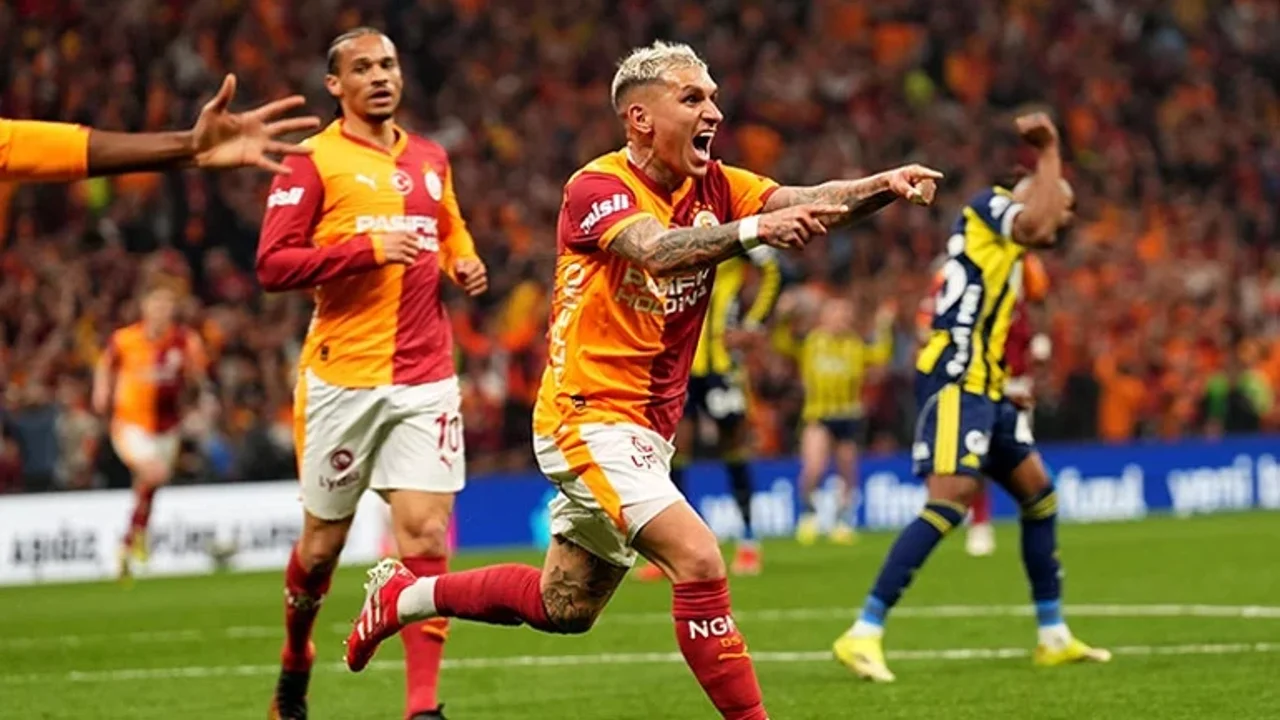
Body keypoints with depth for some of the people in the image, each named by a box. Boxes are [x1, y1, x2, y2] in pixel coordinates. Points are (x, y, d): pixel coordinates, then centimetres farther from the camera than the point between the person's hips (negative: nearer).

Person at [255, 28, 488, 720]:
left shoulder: (430, 160, 14)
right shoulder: (313, 162, -3)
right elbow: (272, 265, -11)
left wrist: (465, 263, 10)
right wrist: (367, 250, -19)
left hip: (425, 379, 3)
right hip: (341, 375, -3)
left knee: (425, 533, -9)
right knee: (322, 540, 8)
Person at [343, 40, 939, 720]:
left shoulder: (713, 187, 4)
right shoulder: (594, 188, -16)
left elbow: (808, 203, -11)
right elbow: (659, 250, -36)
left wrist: (881, 186, -31)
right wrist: (753, 229, -51)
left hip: (649, 428, 8)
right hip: (589, 418, -8)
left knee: (563, 606, 18)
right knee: (698, 560, -23)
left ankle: (405, 594, 37)